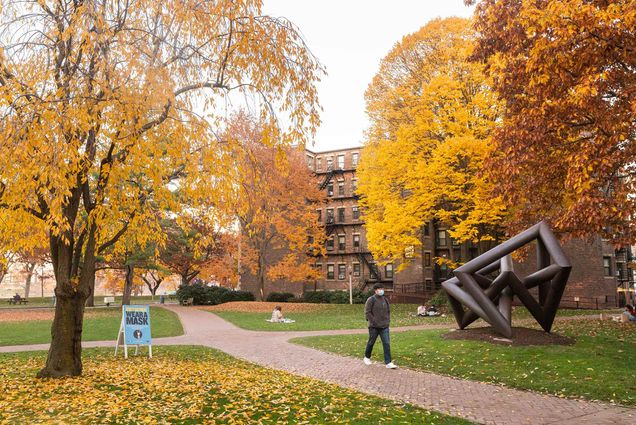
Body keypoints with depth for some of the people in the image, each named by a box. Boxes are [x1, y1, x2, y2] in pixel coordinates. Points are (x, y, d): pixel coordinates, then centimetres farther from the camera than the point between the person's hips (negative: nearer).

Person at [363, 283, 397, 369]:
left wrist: (388, 320, 8)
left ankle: (388, 363, -2)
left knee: (387, 343, -3)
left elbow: (388, 311, 20)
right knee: (371, 342, 10)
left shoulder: (385, 300, 9)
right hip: (374, 326, -4)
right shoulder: (371, 300, -9)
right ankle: (367, 357, 33)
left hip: (384, 326, 4)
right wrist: (374, 321, -14)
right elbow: (367, 312, -11)